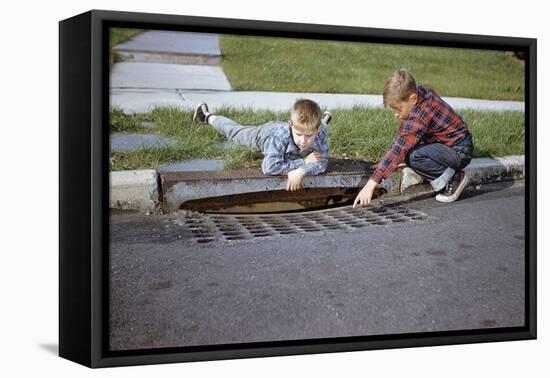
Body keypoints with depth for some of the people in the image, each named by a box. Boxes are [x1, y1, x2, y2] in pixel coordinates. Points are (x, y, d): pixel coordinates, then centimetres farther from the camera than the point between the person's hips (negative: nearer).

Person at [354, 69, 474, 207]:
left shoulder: (419, 116, -31)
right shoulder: (422, 92, -4)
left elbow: (398, 150, -35)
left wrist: (371, 184, -36)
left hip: (460, 152, -10)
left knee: (413, 156, -30)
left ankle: (452, 180, -8)